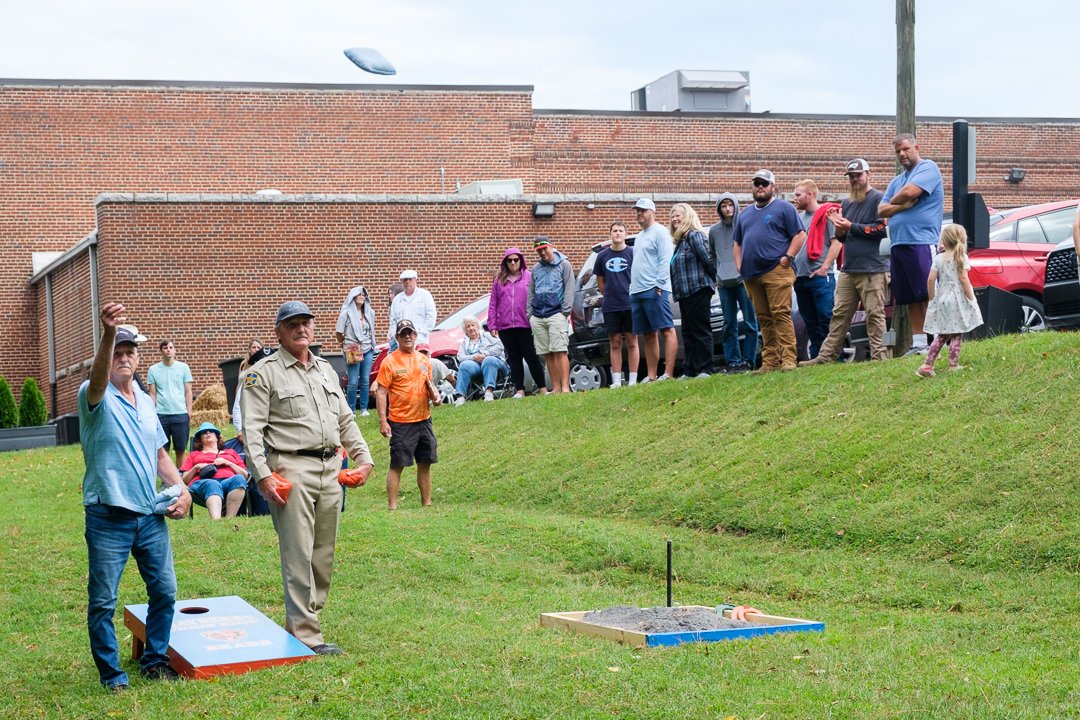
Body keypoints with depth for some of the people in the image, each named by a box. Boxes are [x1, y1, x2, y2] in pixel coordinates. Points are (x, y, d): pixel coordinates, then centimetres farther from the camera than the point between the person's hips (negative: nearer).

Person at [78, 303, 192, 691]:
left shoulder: (145, 402, 14)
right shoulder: (96, 398, -7)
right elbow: (97, 380, -33)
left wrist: (182, 489, 5)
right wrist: (108, 334, -51)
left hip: (151, 514, 6)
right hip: (108, 517, -6)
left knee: (164, 591, 10)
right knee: (103, 601, -1)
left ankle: (155, 660, 26)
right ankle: (111, 674, 11)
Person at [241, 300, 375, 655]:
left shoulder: (326, 370, 20)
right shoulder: (264, 373, -1)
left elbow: (345, 420, 25)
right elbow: (252, 429, -8)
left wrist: (363, 458, 15)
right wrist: (262, 475, -17)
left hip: (330, 470, 7)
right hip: (291, 469, -7)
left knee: (323, 555, 7)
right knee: (299, 555, -9)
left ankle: (299, 623, 17)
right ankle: (307, 636, -8)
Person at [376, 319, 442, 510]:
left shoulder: (424, 360, 12)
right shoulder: (389, 362, -7)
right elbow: (381, 393, -8)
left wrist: (435, 395, 1)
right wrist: (383, 421, -15)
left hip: (424, 420, 6)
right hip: (401, 423, -6)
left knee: (425, 464, 11)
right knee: (397, 465, -4)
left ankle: (426, 503, 21)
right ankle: (392, 506, 0)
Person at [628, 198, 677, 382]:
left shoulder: (659, 232, -4)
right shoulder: (640, 236, 24)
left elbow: (665, 261, -13)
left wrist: (659, 285, -19)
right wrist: (632, 287, 16)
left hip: (654, 291, -9)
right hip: (637, 292, 9)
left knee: (667, 330, -11)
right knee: (649, 335, 9)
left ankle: (668, 373, -17)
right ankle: (651, 376, 10)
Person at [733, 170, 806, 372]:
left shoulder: (784, 208, 4)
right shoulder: (746, 212, 22)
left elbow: (800, 235, -2)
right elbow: (737, 243, 27)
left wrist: (787, 258, -11)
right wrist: (739, 265, 13)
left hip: (776, 272, -6)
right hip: (751, 275, 6)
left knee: (781, 314, -12)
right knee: (764, 318, 6)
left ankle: (788, 359, -14)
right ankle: (770, 361, 8)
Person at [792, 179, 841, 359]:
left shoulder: (827, 214, -2)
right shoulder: (799, 217, 19)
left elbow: (836, 242, -10)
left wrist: (825, 267, -16)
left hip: (820, 277, -7)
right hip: (800, 277, 7)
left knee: (826, 319, -9)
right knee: (810, 323, 10)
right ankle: (816, 357, 14)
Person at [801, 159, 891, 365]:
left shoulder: (878, 199, -4)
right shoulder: (846, 203, 20)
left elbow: (882, 229, -15)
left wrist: (851, 226, -10)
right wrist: (839, 227, 0)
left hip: (872, 270, -7)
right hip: (848, 269, 7)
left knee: (875, 314, -5)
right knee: (839, 315, 6)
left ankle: (879, 355, -2)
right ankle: (826, 356, 6)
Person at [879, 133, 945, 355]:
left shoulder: (928, 168, 0)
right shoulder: (897, 181, 24)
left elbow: (909, 192, -16)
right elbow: (882, 211, 14)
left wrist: (893, 202, 5)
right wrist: (902, 205, -6)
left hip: (921, 243, -8)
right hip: (897, 245, 8)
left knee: (928, 295, -12)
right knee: (911, 299, 7)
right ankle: (917, 344, 9)